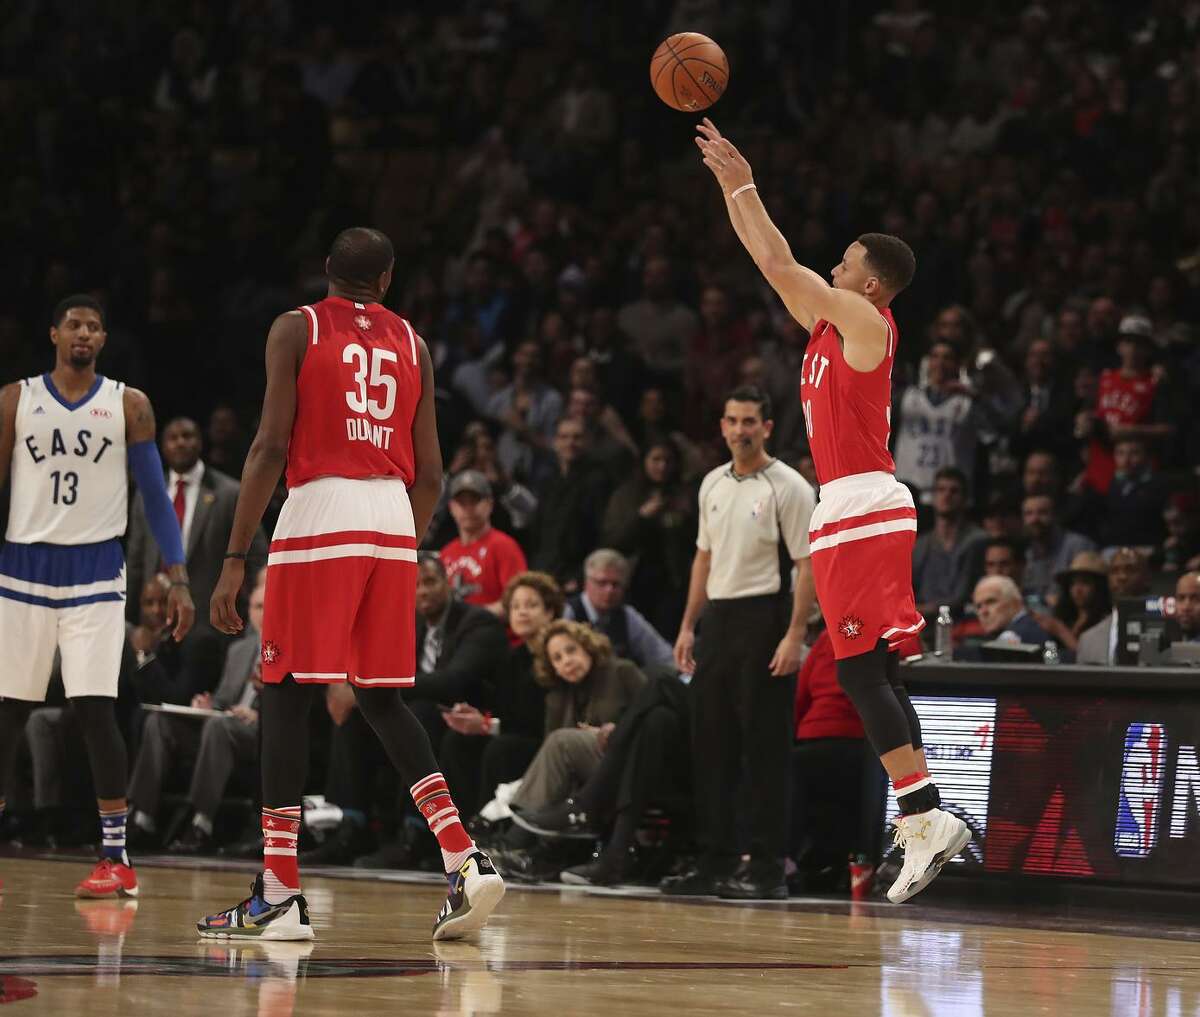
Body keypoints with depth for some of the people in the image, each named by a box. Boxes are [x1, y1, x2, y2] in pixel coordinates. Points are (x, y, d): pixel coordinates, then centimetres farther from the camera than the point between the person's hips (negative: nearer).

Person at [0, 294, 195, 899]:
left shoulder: (128, 406, 3)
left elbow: (155, 496, 4)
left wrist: (178, 580, -3)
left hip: (96, 573, -2)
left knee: (95, 707, -11)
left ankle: (117, 858, -6)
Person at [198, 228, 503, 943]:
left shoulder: (296, 329, 4)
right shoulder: (412, 345, 16)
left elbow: (272, 445, -5)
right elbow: (431, 474, 14)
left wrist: (236, 559, -5)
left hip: (318, 516, -4)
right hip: (394, 520, 4)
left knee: (286, 695, 1)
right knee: (382, 698, 14)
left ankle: (280, 896, -3)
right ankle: (466, 861, -1)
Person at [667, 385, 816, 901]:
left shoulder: (788, 487, -8)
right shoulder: (713, 484, 13)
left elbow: (808, 565, -11)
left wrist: (795, 635, -19)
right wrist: (688, 626, 15)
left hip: (763, 617, -7)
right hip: (717, 618, 7)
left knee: (765, 750, -5)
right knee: (710, 744, 8)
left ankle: (768, 867, -2)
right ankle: (716, 859, 15)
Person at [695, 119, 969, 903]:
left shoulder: (866, 322, -6)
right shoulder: (830, 324, 18)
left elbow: (781, 263, -8)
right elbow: (774, 263, 23)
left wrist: (744, 185, 0)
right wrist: (730, 183, 22)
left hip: (862, 508, -10)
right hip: (853, 508, 10)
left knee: (861, 669, -14)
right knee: (874, 673, 8)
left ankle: (925, 817, -18)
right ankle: (924, 823, 7)